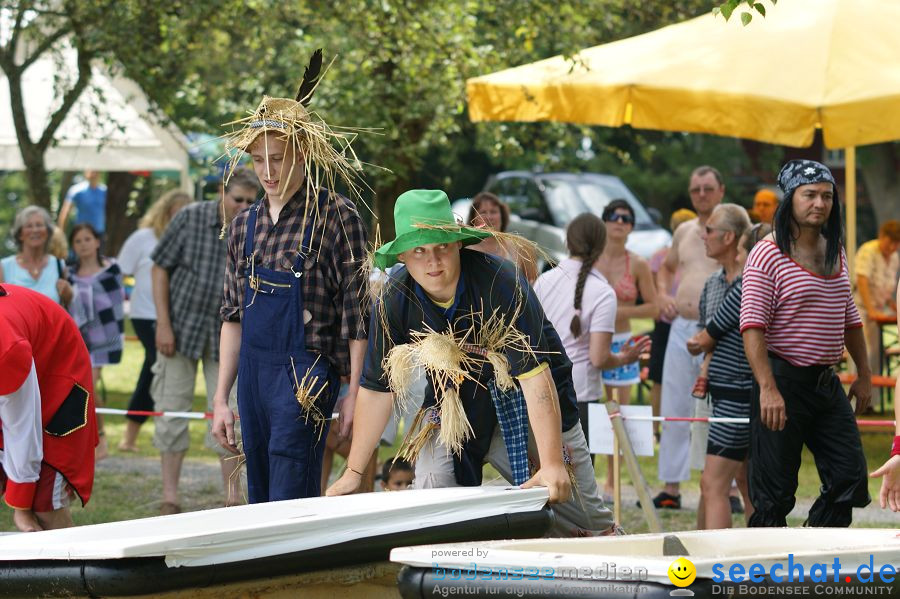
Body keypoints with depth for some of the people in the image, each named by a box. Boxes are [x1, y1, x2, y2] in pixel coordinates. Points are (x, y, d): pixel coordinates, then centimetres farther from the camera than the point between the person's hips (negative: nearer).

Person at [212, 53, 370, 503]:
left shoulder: (336, 217, -6)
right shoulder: (246, 225, 12)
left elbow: (357, 313, -7)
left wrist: (354, 394, -10)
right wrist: (221, 398, 14)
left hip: (306, 376, -7)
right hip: (253, 373, 7)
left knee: (290, 508, -14)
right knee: (259, 503, 9)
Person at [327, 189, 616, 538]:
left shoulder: (500, 283, -28)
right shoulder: (393, 302, -15)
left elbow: (535, 375, -32)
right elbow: (376, 389, -5)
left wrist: (552, 464, -37)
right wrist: (353, 473, -4)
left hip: (523, 398, -3)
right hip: (454, 400, 3)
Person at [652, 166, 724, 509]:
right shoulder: (684, 232, 15)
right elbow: (667, 267, 32)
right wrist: (663, 295, 13)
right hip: (681, 327, 6)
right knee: (674, 412, 7)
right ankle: (671, 489, 13)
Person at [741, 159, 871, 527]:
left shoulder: (835, 254, 13)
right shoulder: (768, 255, -10)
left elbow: (849, 318, 24)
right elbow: (753, 326, -17)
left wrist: (863, 374, 20)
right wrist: (768, 388, -26)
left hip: (827, 383, 7)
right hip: (783, 381, -7)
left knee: (849, 478, 2)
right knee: (774, 495, -3)